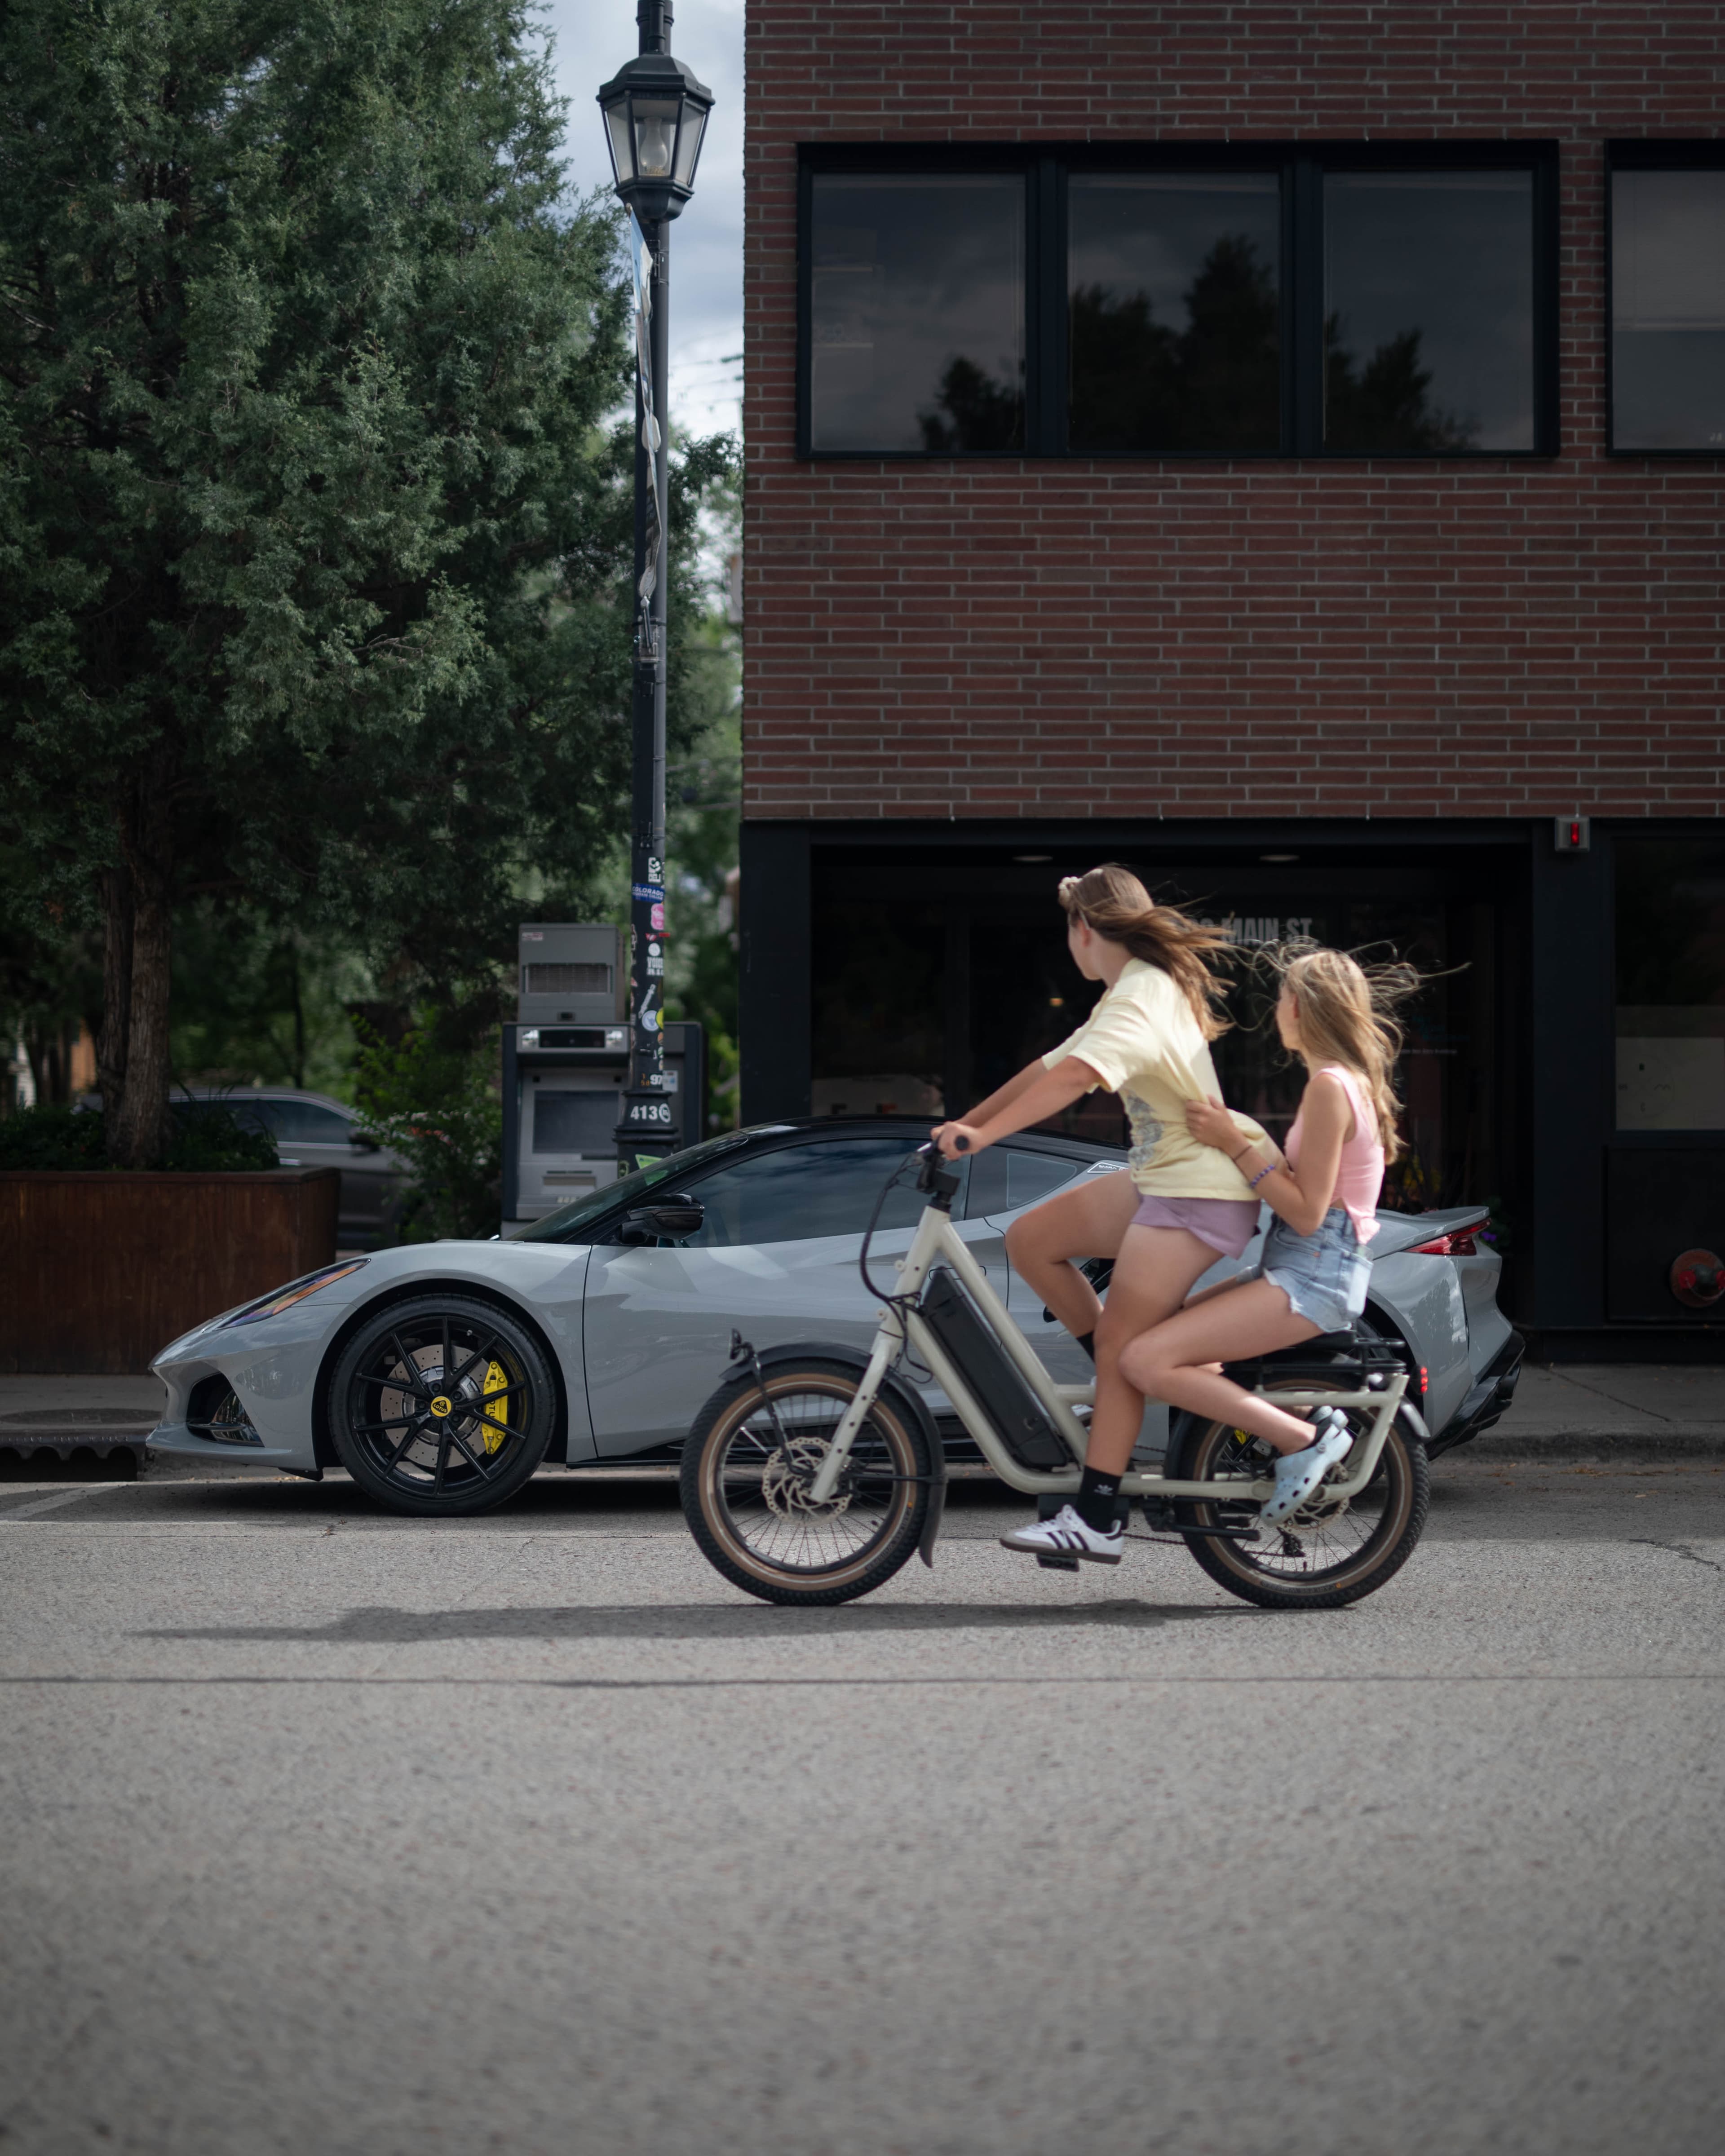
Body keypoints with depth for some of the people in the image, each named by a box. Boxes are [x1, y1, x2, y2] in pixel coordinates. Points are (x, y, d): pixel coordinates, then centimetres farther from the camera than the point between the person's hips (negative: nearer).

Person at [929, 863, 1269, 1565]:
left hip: (1199, 1196, -10)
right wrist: (965, 1124, 13)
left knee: (1120, 1346, -12)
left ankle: (1094, 1520, -14)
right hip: (1160, 1179, 10)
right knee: (1030, 1240, 4)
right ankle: (1127, 1391, 12)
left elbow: (1077, 1075, -35)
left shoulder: (1141, 996, -17)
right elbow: (1051, 1066, 17)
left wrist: (984, 1133, -42)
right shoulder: (1137, 990, 16)